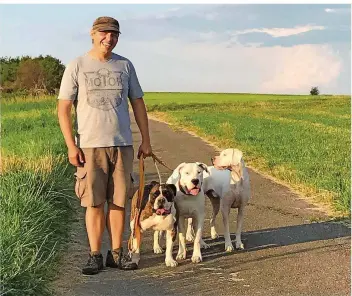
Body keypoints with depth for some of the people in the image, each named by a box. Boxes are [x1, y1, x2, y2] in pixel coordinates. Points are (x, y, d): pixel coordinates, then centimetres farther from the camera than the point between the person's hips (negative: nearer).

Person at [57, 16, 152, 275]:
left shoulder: (125, 65, 9)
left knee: (118, 202, 5)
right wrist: (71, 145, -9)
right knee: (94, 203, -1)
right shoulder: (77, 66, 1)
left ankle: (116, 254, 14)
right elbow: (63, 108, -1)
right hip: (90, 146, -2)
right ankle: (95, 256, 7)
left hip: (123, 144, 2)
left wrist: (146, 140, 8)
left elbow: (138, 103, 13)